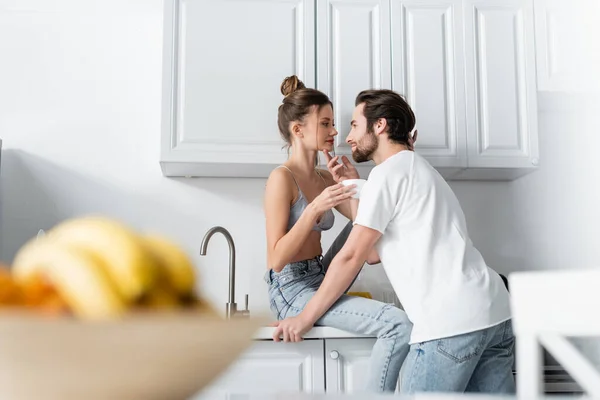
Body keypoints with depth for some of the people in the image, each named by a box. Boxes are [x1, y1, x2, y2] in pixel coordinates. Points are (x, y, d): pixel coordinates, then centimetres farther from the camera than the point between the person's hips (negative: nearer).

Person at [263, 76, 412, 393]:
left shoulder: (324, 178, 11)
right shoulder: (282, 178, -14)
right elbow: (277, 258, -19)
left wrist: (353, 187, -3)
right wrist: (315, 208, -26)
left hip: (321, 280, 9)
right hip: (292, 290, -9)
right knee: (398, 325, -22)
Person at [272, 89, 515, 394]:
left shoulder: (389, 172, -3)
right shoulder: (418, 168, 26)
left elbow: (351, 257, -4)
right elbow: (374, 251, 23)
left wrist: (305, 317, 5)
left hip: (452, 321, -9)